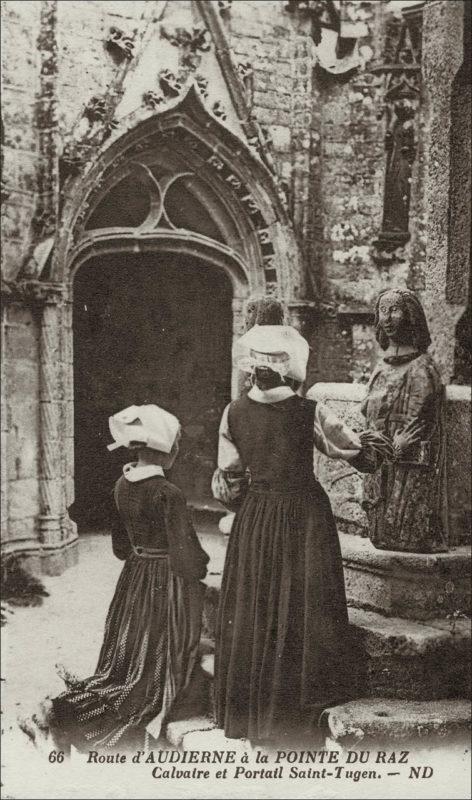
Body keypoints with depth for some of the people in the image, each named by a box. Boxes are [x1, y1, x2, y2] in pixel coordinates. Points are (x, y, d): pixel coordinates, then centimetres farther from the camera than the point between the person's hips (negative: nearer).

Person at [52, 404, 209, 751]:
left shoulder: (123, 485, 0)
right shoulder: (168, 494, -22)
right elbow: (185, 554, -20)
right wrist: (200, 567, -1)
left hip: (134, 579, 7)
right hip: (169, 584, -7)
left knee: (127, 654, 19)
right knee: (161, 657, 8)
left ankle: (80, 701, 11)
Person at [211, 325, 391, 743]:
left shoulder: (234, 413, -6)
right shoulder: (310, 413, -14)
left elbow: (228, 477, 2)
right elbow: (351, 448, 2)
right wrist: (371, 445, 24)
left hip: (254, 519, 3)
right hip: (304, 516, -3)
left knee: (253, 612, 13)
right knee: (300, 609, 9)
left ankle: (246, 706, 26)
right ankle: (296, 702, 19)